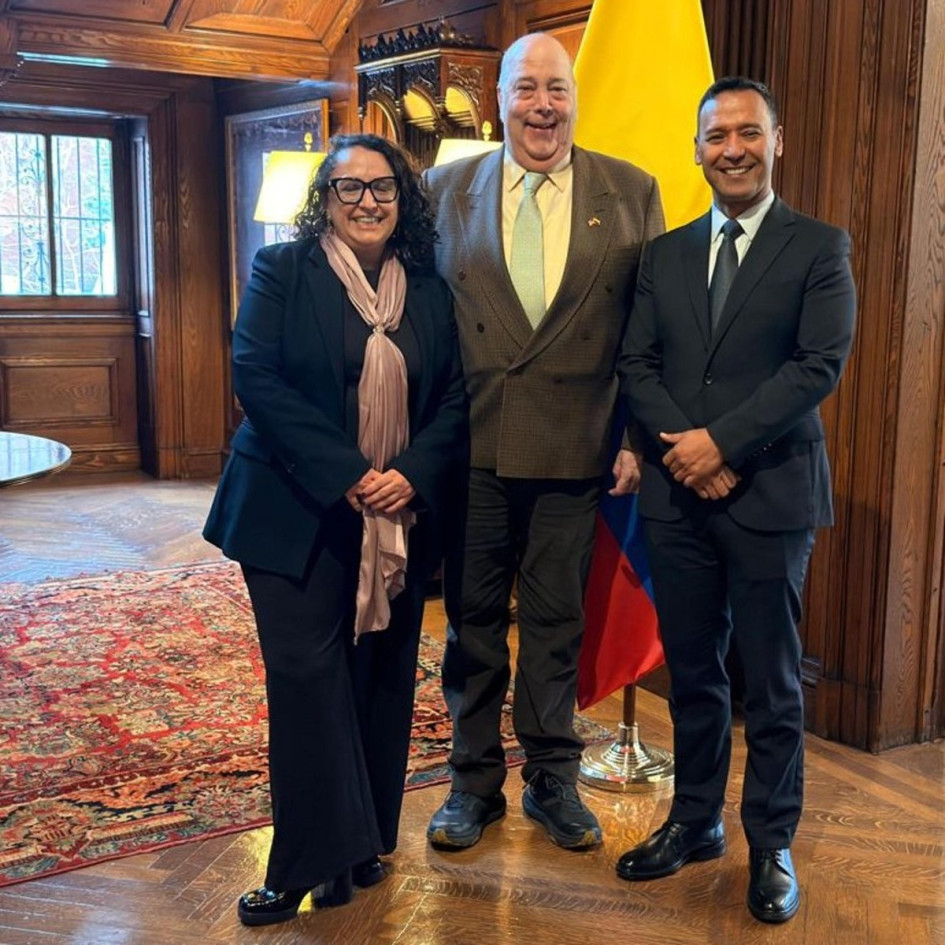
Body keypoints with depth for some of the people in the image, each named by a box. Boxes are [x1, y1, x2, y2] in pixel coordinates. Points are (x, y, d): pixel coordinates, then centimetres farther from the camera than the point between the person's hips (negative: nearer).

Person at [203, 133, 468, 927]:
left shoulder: (430, 288, 9)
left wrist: (412, 475, -13)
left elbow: (455, 397, 5)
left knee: (383, 676, 8)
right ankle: (314, 859, 7)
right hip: (299, 512, -3)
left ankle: (367, 841, 23)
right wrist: (345, 477, -18)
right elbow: (258, 378, -10)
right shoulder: (281, 270, 0)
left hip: (402, 519, 3)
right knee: (308, 675, -3)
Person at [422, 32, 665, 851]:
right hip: (471, 445, 1)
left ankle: (552, 779, 28)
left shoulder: (632, 193, 2)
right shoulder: (446, 190, 5)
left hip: (574, 445, -1)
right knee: (473, 618, 11)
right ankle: (476, 781, 27)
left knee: (557, 619, 11)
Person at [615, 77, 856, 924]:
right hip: (678, 495, 4)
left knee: (771, 685, 6)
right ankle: (695, 821, 30)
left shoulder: (819, 247, -1)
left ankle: (771, 846, 21)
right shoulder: (665, 255, 11)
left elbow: (820, 364, -11)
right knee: (691, 672, 14)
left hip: (771, 496, -4)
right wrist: (686, 451, -10)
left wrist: (722, 440, -16)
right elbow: (637, 365, 5)